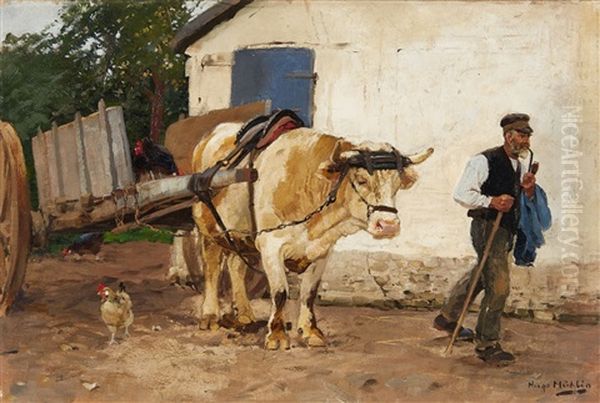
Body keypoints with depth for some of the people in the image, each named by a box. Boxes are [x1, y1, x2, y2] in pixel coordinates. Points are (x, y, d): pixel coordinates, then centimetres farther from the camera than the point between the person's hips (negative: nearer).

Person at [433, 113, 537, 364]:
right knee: (498, 287, -10)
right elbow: (461, 194, -17)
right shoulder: (484, 161, -13)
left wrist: (528, 190, -1)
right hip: (487, 227, -9)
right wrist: (491, 201, -27)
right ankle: (487, 345, 2)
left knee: (481, 276, 22)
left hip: (505, 229, 9)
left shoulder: (520, 167, 13)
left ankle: (447, 318, 41)